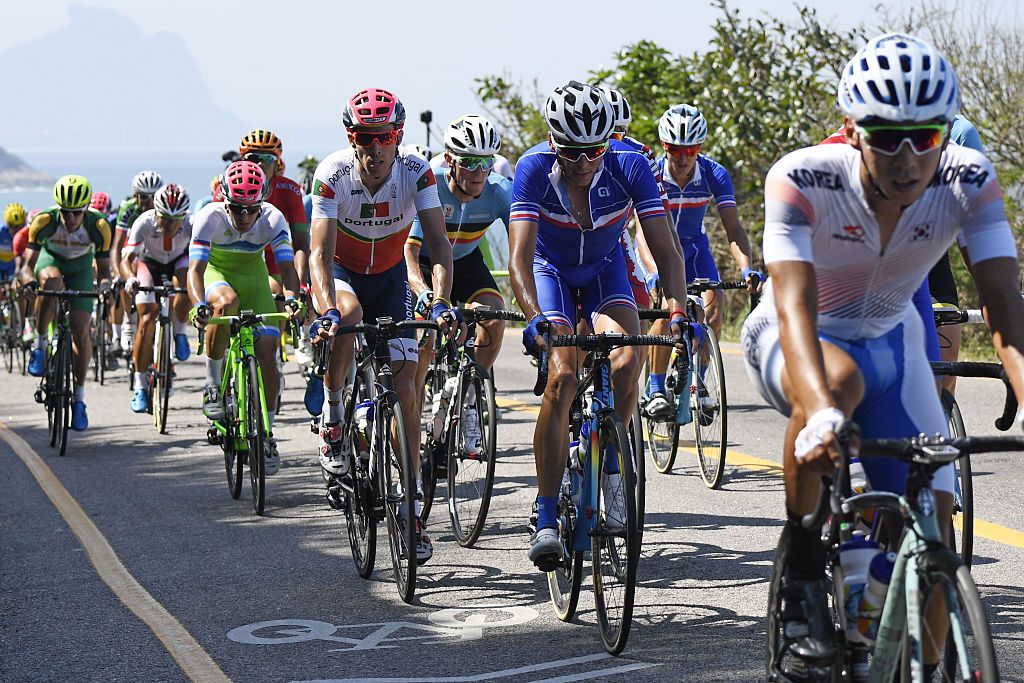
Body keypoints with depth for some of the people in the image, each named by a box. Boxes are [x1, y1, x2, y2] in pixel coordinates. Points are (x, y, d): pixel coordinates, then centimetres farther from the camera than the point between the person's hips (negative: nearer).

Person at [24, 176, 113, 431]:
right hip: (50, 259, -1)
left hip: (80, 267, 1)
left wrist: (105, 283, -43)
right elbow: (30, 264, -27)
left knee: (81, 332, -11)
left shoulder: (98, 226, -29)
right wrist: (30, 281, -48)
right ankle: (39, 345, -21)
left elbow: (103, 267, -21)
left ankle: (79, 398, 4)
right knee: (51, 282, -39)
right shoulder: (44, 221, -31)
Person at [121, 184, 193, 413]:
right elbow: (126, 258, -38)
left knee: (186, 284, -35)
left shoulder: (191, 224, -31)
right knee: (147, 319, -17)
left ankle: (179, 333, -6)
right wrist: (130, 279, -59)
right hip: (149, 263, -1)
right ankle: (140, 385, -9)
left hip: (178, 261, 1)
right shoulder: (144, 222, -33)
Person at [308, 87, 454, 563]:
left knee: (404, 385, -8)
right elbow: (320, 252, -32)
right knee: (347, 316, -38)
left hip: (390, 277, 2)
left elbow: (438, 242, -28)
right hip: (342, 273, -1)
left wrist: (441, 301, -44)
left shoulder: (416, 172, -23)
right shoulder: (333, 174, -26)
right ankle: (332, 416, -14)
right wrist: (327, 309, -48)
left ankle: (413, 506, 0)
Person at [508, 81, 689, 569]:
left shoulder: (629, 165, -27)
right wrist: (536, 319, -54)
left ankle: (609, 463, 2)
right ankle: (546, 518, -18)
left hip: (603, 268, 2)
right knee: (563, 375, -22)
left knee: (626, 362, -25)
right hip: (550, 269, -1)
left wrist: (677, 311, -44)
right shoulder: (534, 168, -30)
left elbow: (665, 250, -28)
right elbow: (519, 256, -37)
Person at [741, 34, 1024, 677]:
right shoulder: (802, 179, -31)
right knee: (838, 381, -39)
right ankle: (802, 564, -18)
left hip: (890, 342, 3)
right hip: (791, 343, -3)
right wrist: (818, 410, -60)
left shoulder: (969, 180, -23)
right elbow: (795, 306, -42)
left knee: (932, 518, -11)